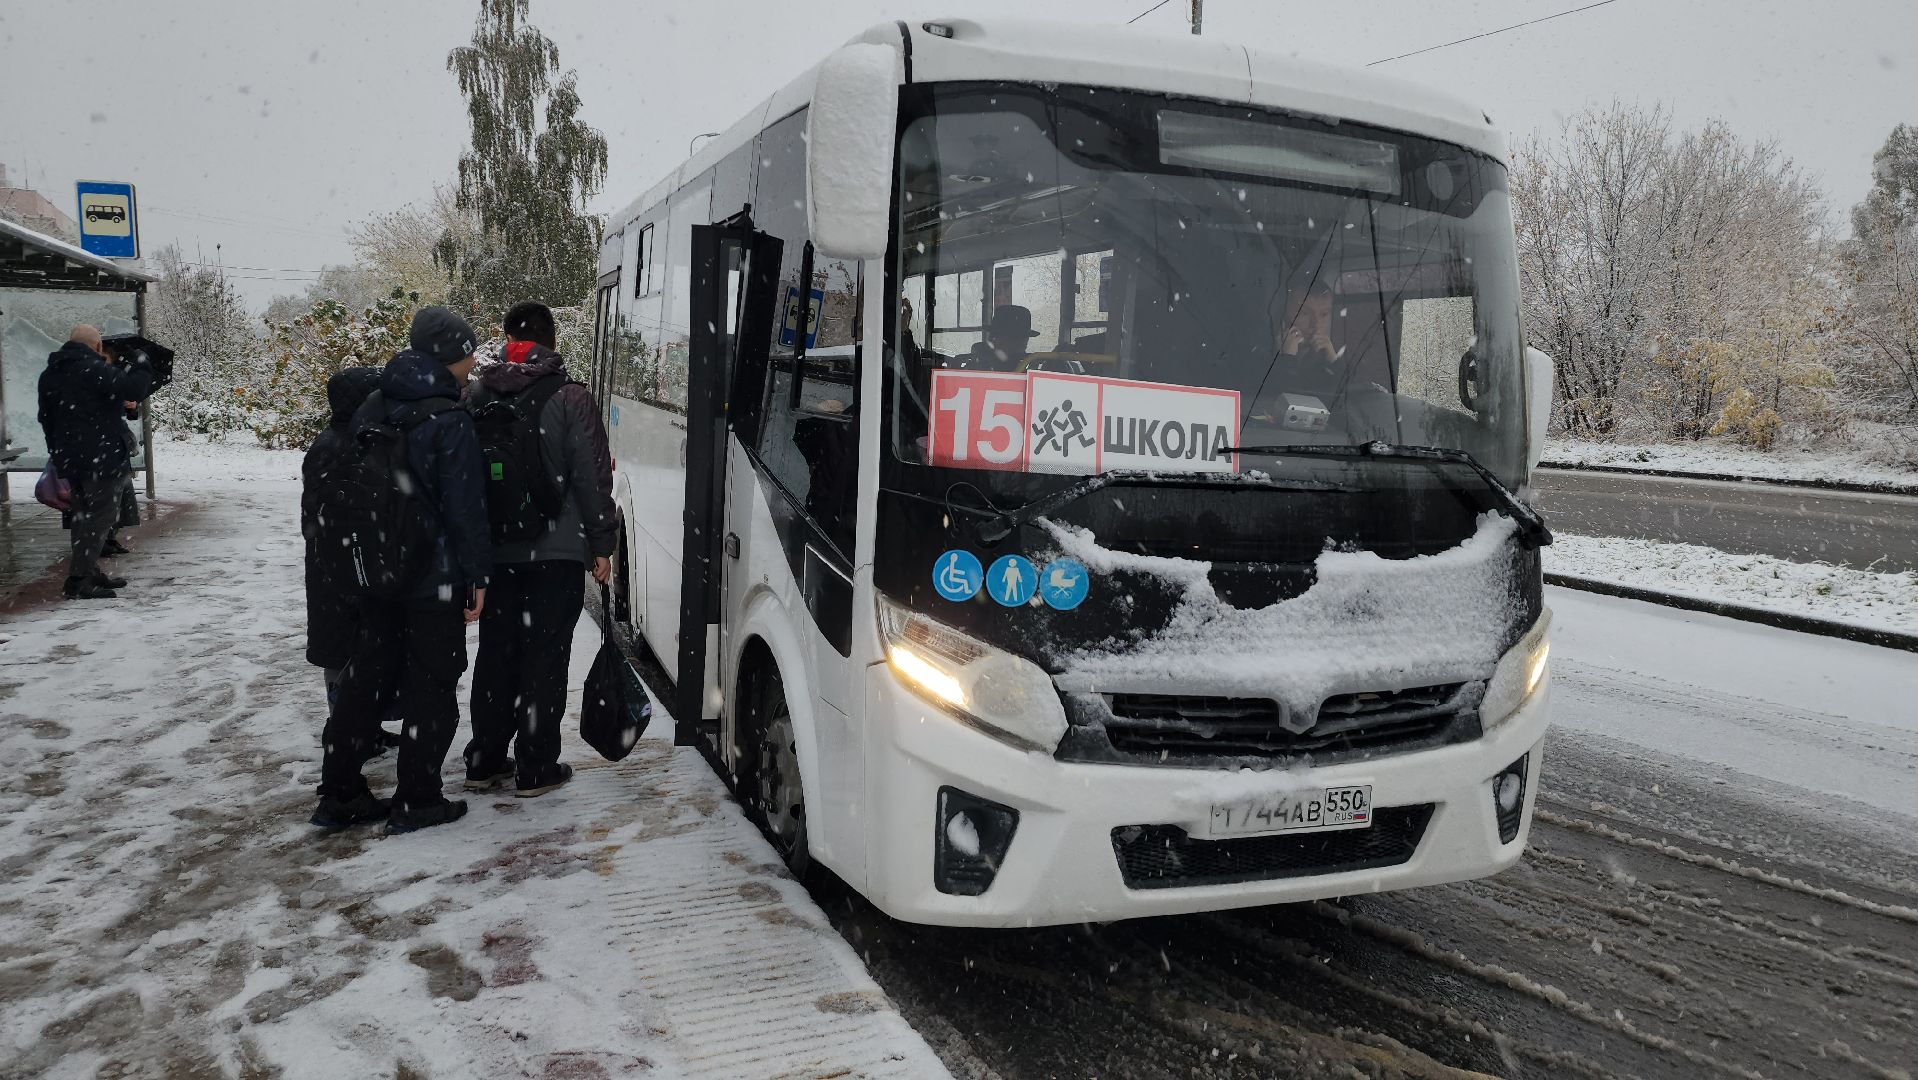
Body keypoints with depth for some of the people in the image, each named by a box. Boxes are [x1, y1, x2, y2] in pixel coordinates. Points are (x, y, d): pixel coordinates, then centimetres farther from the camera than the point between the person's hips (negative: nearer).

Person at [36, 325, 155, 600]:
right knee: (102, 515, -5)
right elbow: (133, 390, -24)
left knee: (84, 515, 19)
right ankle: (78, 581, -10)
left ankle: (91, 573, 25)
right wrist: (140, 368, -4)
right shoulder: (95, 369, -14)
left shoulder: (49, 375, 15)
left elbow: (46, 419, 20)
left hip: (68, 459, 9)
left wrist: (57, 452, 25)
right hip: (100, 457, -9)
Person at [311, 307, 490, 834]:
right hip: (435, 576, -7)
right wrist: (477, 575, -9)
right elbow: (465, 507, -17)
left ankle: (339, 793, 20)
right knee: (431, 683, 4)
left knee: (366, 675, 15)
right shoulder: (449, 420, -17)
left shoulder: (372, 409, 7)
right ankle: (417, 800, 10)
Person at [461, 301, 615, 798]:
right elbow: (593, 476, -11)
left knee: (495, 655, 14)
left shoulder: (478, 398, 6)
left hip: (494, 550, 4)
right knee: (544, 658, 2)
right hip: (557, 551, -4)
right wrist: (601, 542, -3)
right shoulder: (572, 399, -8)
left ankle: (485, 761, 22)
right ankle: (536, 767, 7)